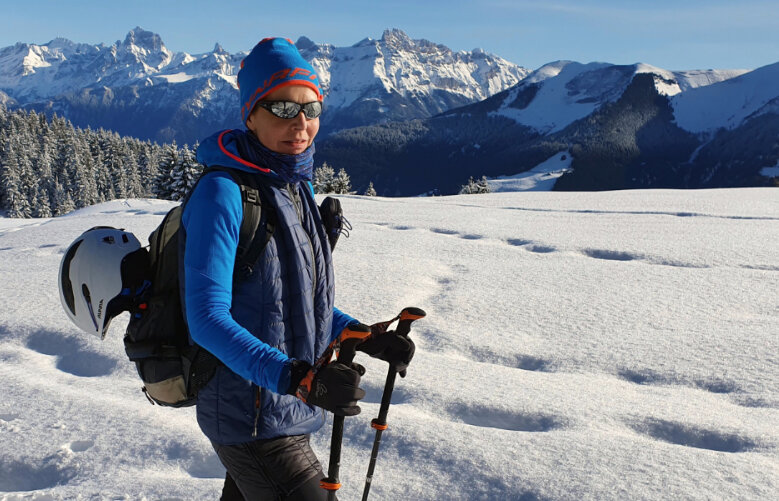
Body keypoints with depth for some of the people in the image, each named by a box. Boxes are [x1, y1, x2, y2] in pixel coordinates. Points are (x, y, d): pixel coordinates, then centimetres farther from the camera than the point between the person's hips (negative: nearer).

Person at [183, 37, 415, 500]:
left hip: (290, 410, 8)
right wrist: (295, 376, -37)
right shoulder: (223, 192, -19)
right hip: (253, 419, -8)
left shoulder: (297, 188, 6)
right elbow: (207, 317, -26)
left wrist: (367, 339, 4)